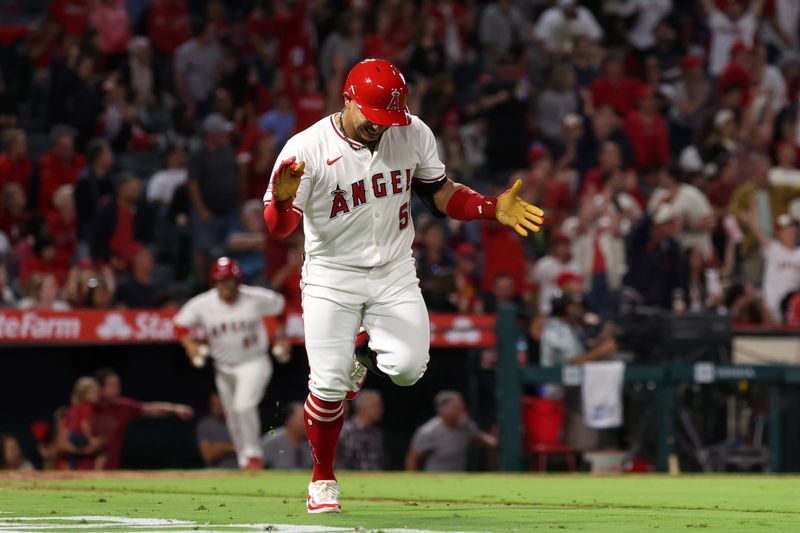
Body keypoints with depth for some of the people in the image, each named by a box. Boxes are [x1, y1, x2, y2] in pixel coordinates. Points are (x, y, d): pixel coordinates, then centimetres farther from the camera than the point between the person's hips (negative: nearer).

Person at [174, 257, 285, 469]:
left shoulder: (257, 298, -16)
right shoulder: (201, 305, -13)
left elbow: (281, 306, 2)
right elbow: (180, 324, -1)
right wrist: (189, 344, -18)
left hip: (253, 363, -4)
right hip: (224, 368, 4)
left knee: (244, 406, -23)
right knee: (233, 417, 12)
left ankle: (253, 456, -8)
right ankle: (245, 462, 27)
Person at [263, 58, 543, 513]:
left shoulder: (414, 135, -7)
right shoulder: (307, 149, -18)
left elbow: (441, 194, 6)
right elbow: (280, 227, -20)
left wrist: (495, 210, -10)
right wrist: (283, 198, -44)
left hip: (395, 274, 3)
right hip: (332, 277, -3)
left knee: (407, 368, -16)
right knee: (329, 385, -8)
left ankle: (365, 355, 21)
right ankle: (323, 479, 16)